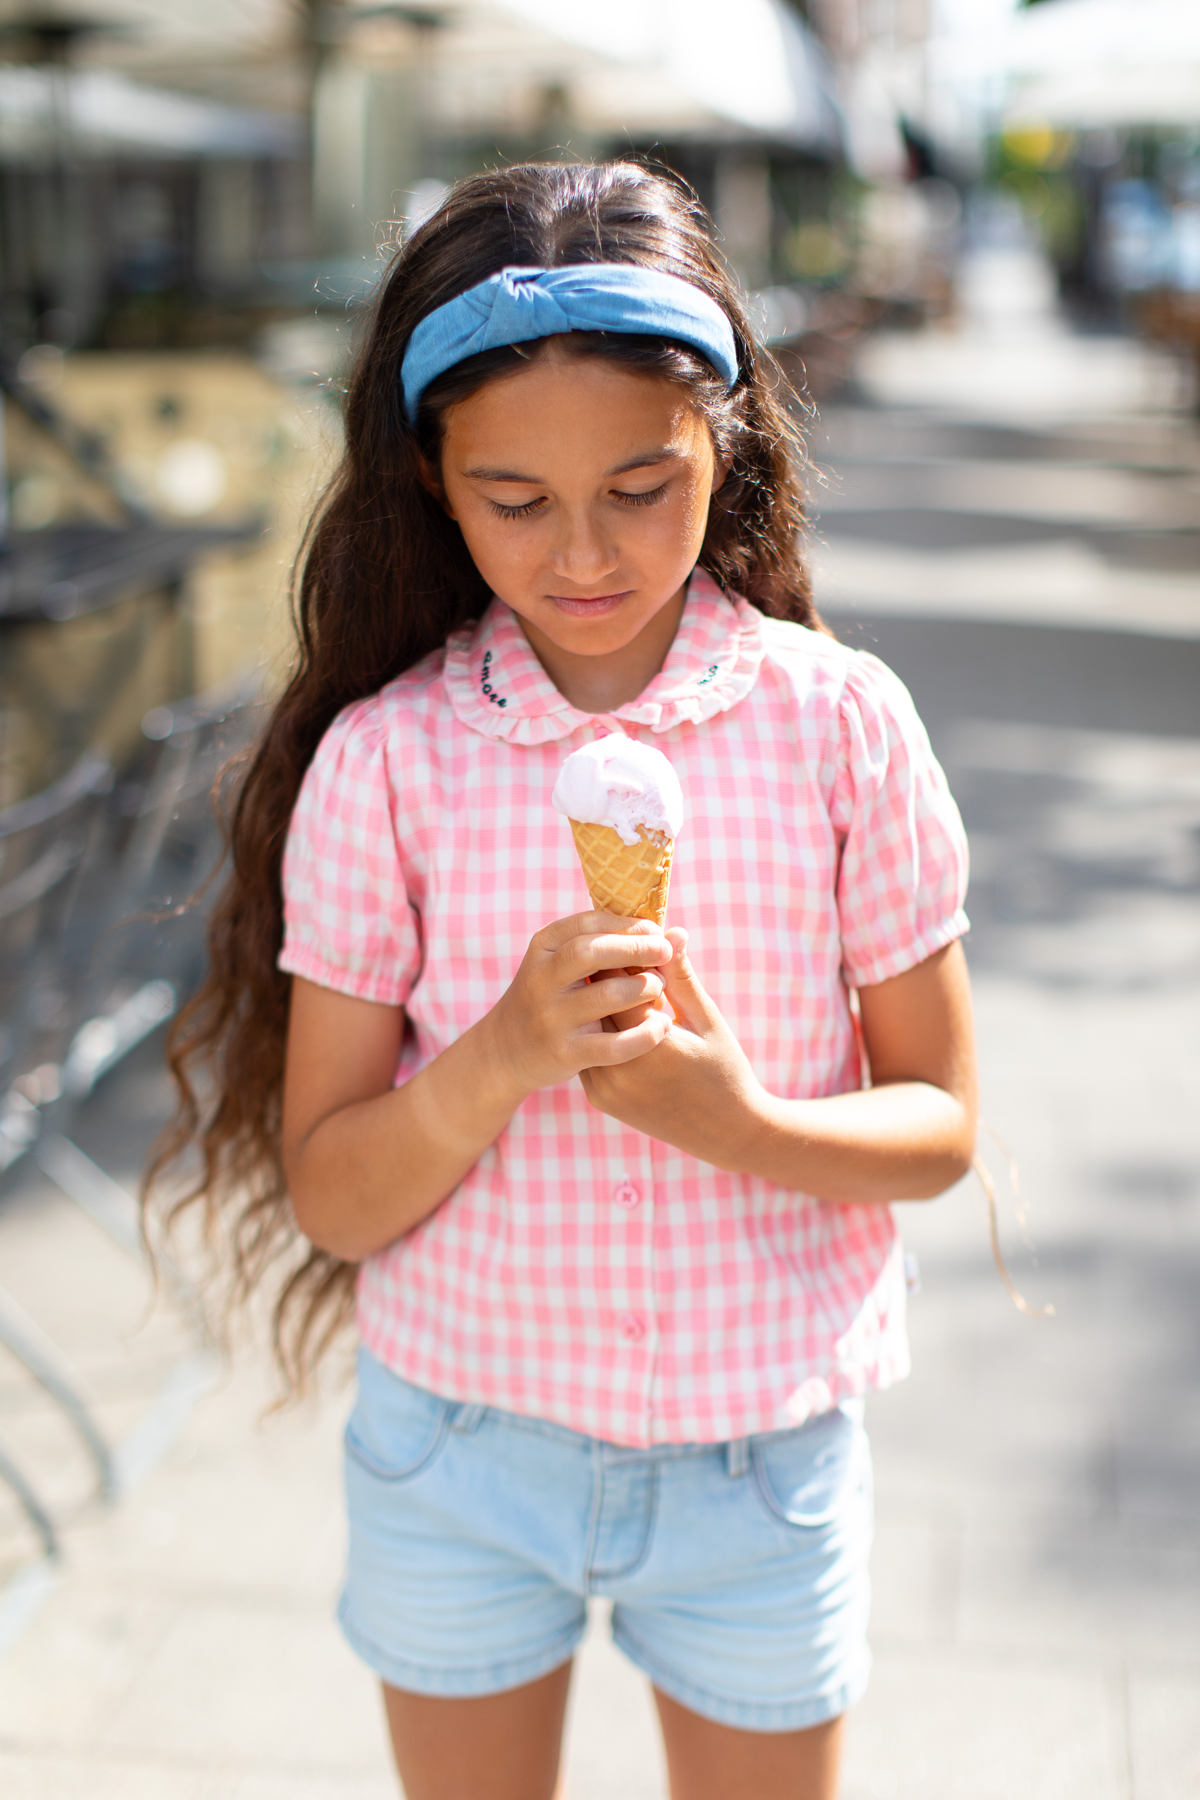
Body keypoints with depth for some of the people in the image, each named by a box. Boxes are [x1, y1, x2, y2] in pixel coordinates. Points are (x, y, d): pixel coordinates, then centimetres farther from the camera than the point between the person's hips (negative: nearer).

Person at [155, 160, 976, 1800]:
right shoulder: (385, 757, -11)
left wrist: (738, 1120, -24)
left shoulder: (836, 722, -11)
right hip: (460, 1432, 1)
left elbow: (940, 1127, -4)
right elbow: (329, 1197, -9)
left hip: (759, 1449, 0)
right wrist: (505, 1057, -27)